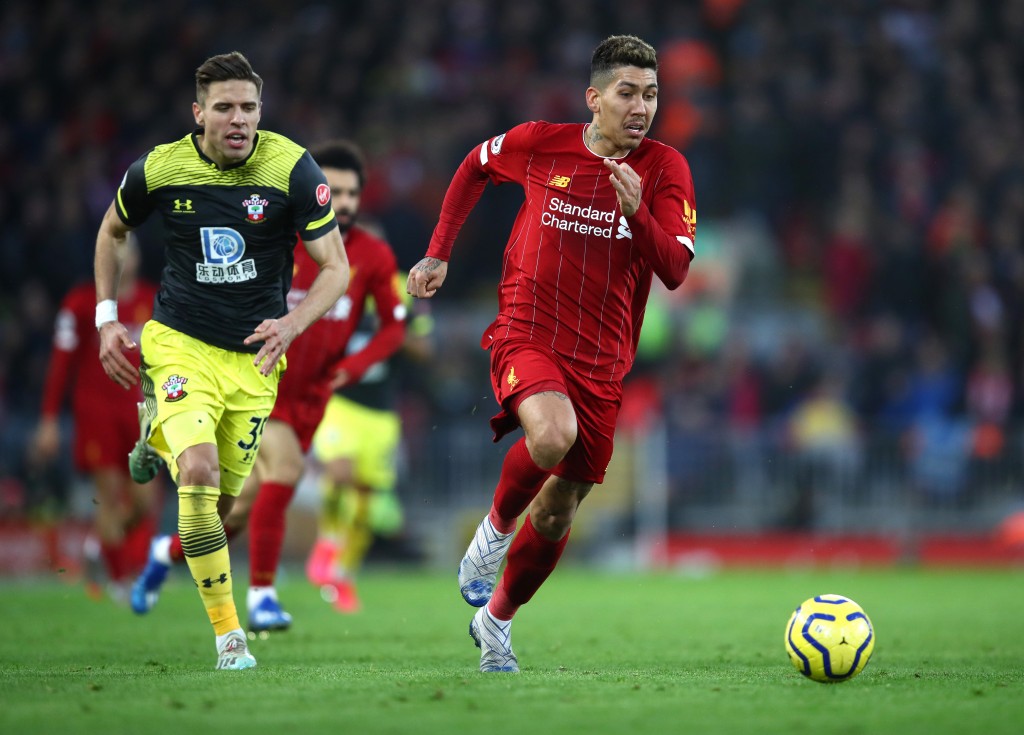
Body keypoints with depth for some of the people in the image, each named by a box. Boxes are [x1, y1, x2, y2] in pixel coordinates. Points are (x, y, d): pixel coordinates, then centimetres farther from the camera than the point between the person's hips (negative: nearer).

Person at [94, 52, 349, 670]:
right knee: (199, 472, -25)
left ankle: (159, 434, 46)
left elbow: (336, 266, -10)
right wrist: (107, 318, 5)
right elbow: (113, 232, 13)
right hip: (181, 343, -2)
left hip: (255, 356, 2)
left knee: (221, 502, 11)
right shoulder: (159, 169, -9)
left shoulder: (292, 167, -13)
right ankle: (229, 634, -17)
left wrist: (292, 323, -27)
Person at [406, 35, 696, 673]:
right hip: (525, 334, -2)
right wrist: (440, 253, 16)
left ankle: (496, 619, 32)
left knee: (559, 511, 8)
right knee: (553, 435, -34)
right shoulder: (540, 144, -5)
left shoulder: (666, 170, -5)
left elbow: (675, 271, -13)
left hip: (602, 358, 2)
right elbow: (476, 166, 17)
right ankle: (495, 530, -4)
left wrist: (636, 212, -29)